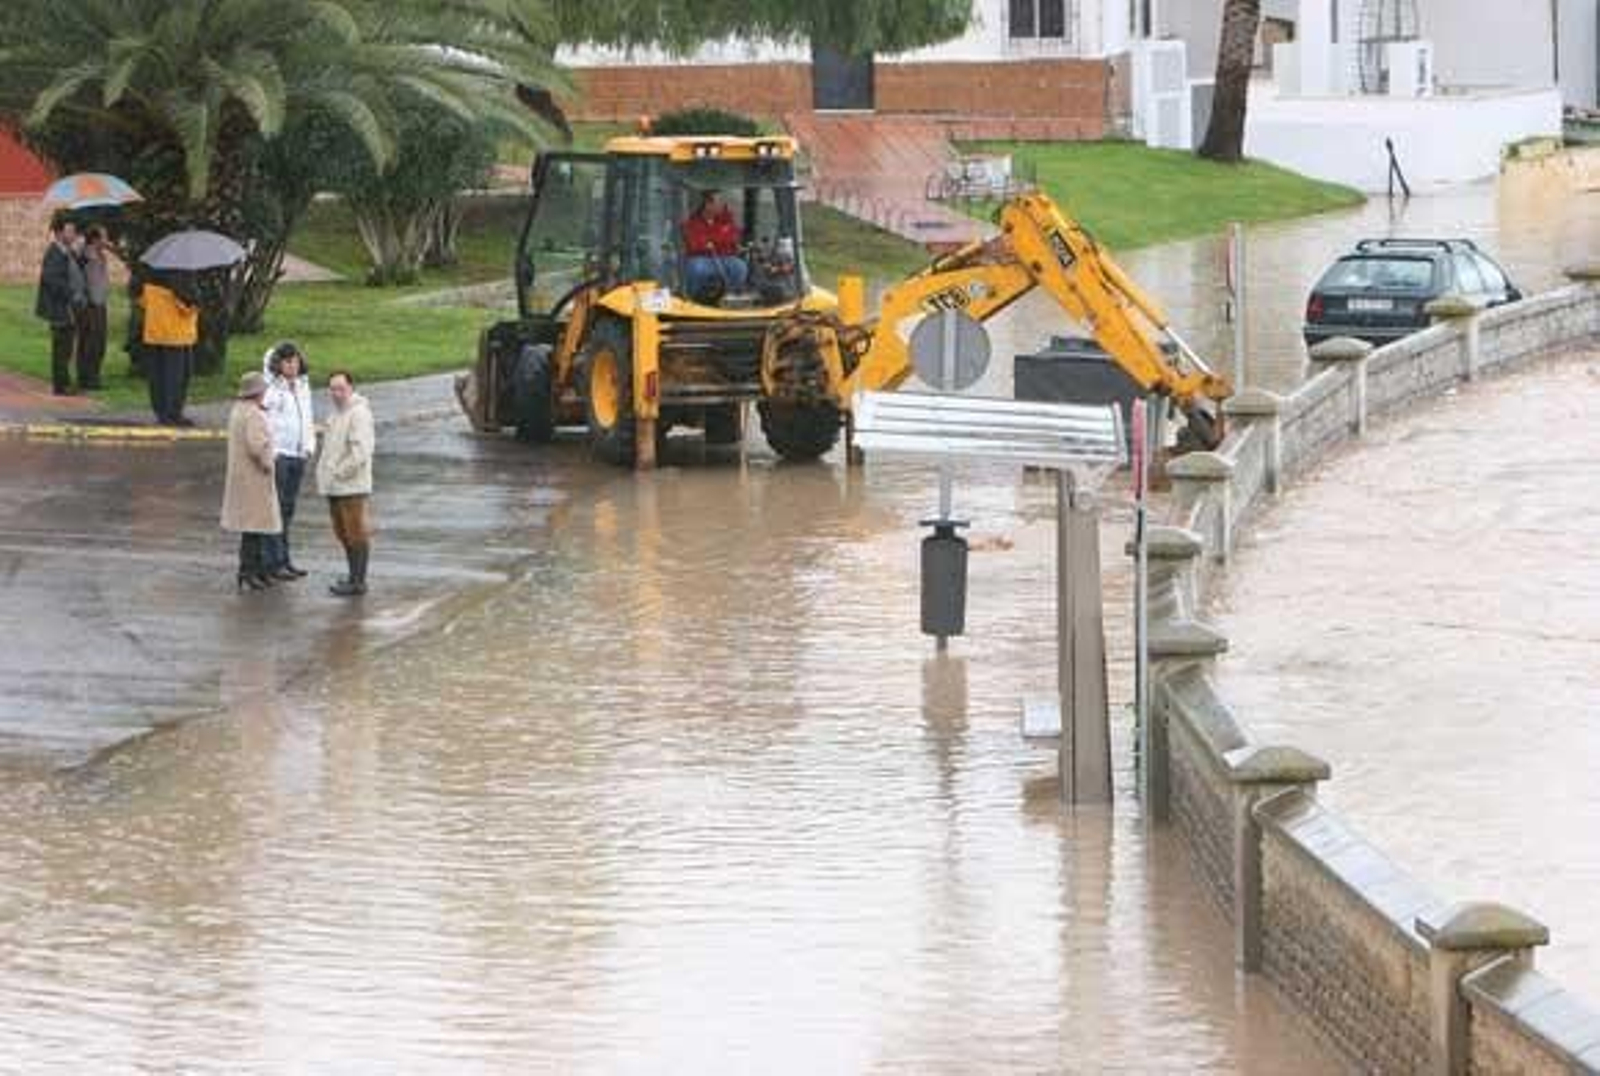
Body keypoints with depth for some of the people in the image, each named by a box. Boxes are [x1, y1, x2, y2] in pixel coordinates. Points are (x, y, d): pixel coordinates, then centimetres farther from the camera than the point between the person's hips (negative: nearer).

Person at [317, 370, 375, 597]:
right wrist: (324, 472, 13)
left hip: (351, 486, -10)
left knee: (356, 534, -5)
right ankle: (354, 576, 24)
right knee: (344, 534, 15)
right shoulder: (337, 413, 16)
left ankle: (358, 581, -2)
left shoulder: (359, 414, -15)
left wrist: (340, 472, -18)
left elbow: (360, 452, -23)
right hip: (334, 487, 10)